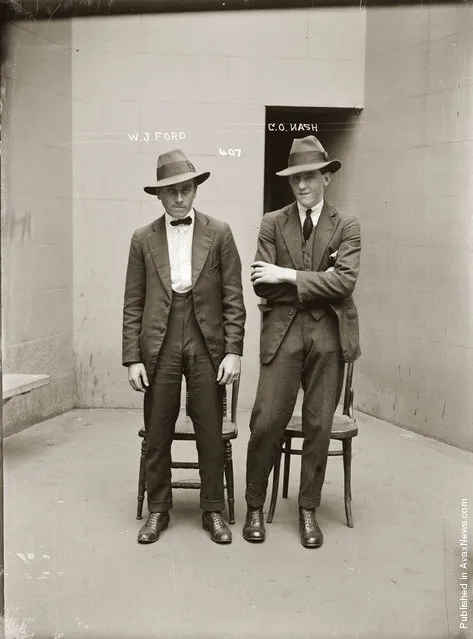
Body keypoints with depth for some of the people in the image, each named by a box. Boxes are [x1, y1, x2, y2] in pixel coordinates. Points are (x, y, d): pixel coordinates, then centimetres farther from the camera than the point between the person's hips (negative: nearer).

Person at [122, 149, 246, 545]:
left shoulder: (219, 234, 3)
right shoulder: (144, 239, 5)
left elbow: (233, 298, 1)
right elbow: (133, 305, 4)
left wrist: (234, 350, -6)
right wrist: (132, 358, -1)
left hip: (207, 343, -1)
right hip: (159, 345, 1)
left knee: (211, 433, 6)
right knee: (157, 434, 8)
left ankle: (214, 511, 22)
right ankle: (158, 510, 24)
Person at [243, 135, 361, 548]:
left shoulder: (347, 227, 5)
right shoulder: (272, 223, 7)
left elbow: (343, 282, -9)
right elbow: (262, 284, -2)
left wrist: (288, 275, -12)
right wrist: (317, 280, -8)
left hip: (329, 335, 0)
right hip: (283, 333, 0)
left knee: (319, 426, 7)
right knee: (266, 422, -2)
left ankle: (308, 510, 23)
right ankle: (255, 506, 18)